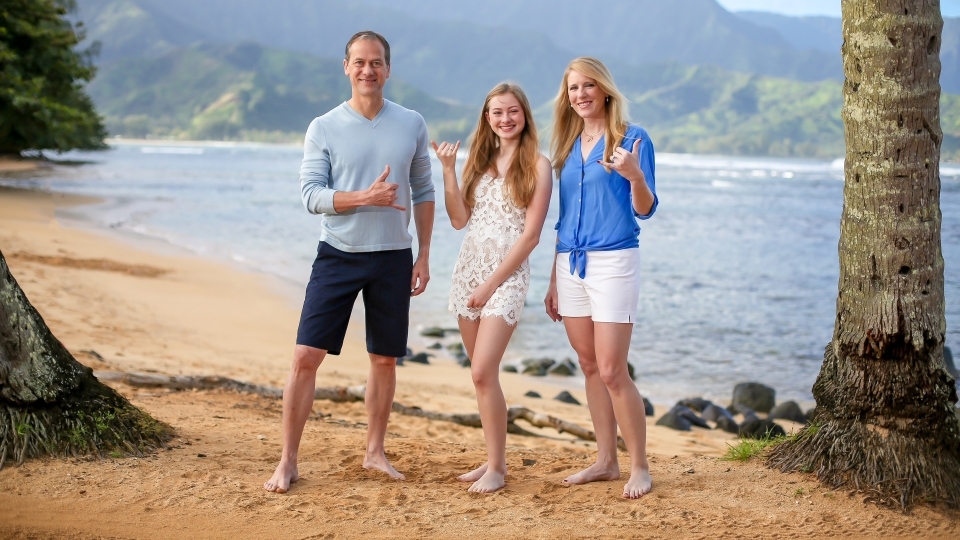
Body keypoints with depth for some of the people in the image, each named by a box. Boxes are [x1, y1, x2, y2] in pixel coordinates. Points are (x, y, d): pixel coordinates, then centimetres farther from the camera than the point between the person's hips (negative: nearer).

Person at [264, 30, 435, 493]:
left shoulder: (412, 125, 4)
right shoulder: (323, 129, -2)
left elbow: (423, 192, 10)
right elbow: (311, 194, -9)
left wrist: (424, 255, 5)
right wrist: (366, 198, -22)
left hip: (393, 259, 2)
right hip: (338, 256, -2)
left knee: (385, 360, 10)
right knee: (306, 356, -7)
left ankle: (375, 451, 26)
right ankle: (288, 461, 2)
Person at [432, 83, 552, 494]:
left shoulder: (537, 164, -5)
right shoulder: (480, 160, 12)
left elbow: (530, 234, -10)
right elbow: (459, 219, 6)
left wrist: (492, 284, -12)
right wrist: (448, 170, -4)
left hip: (506, 276, -6)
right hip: (467, 271, 6)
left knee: (483, 373, -14)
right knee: (482, 375, 9)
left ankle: (496, 468, -4)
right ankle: (495, 458, 19)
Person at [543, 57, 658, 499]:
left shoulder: (632, 138, -4)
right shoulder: (569, 145, 13)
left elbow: (645, 210, -8)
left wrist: (634, 175, -29)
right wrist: (554, 280, 17)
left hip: (613, 262, -6)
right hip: (571, 264, 6)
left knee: (612, 371, -9)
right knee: (591, 368, 10)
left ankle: (639, 467, 2)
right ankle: (606, 460, 19)